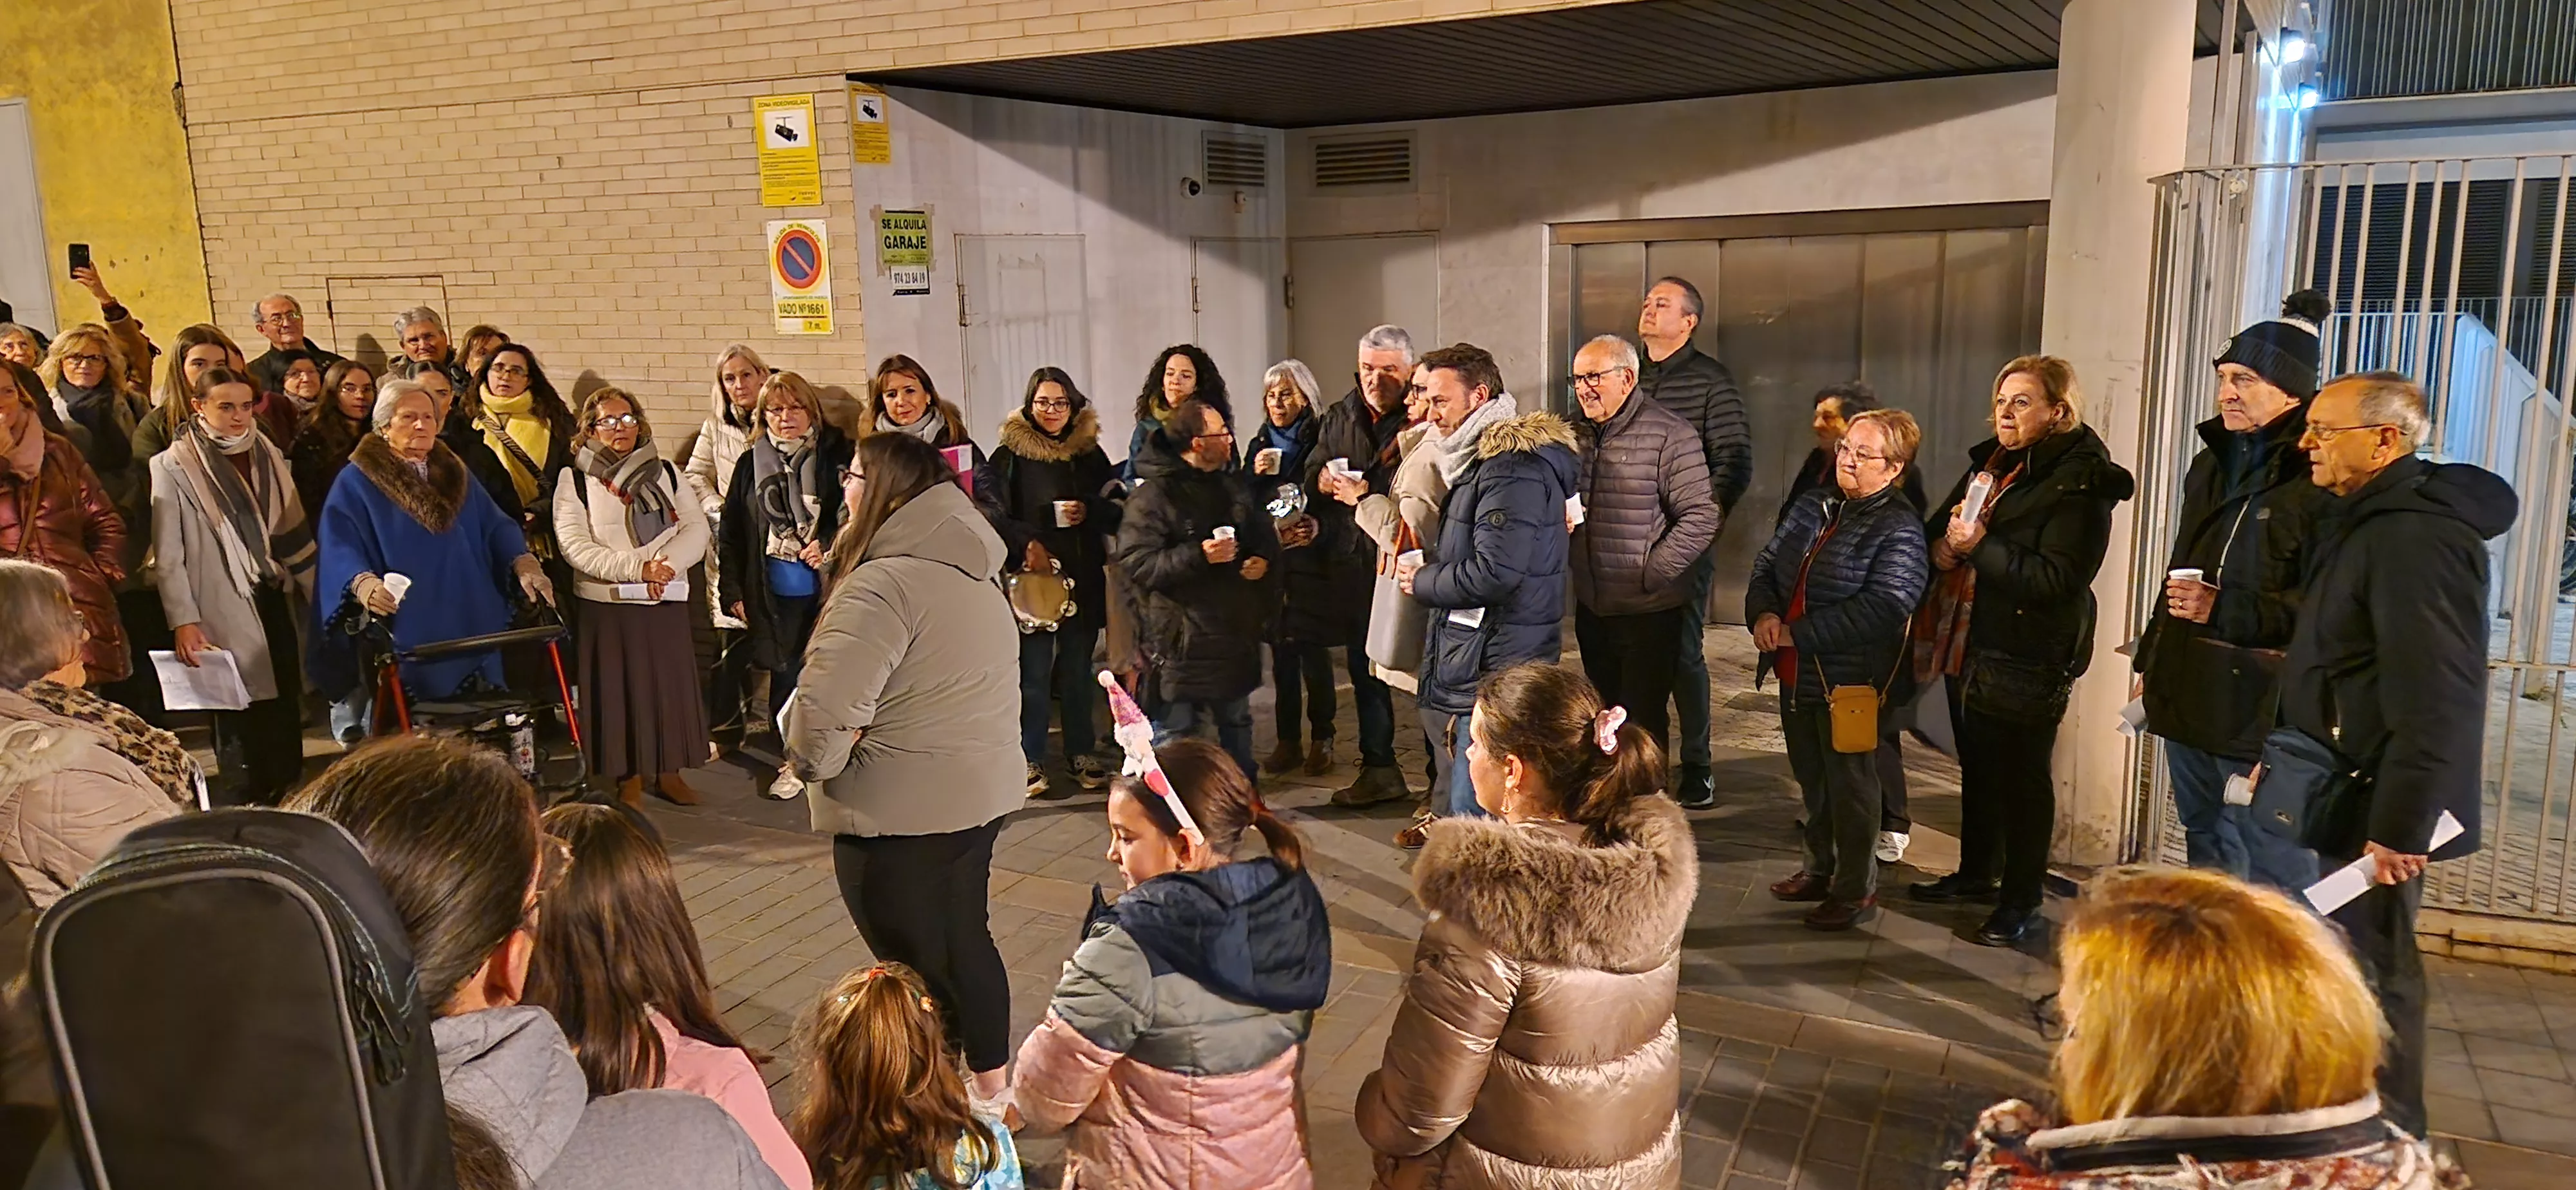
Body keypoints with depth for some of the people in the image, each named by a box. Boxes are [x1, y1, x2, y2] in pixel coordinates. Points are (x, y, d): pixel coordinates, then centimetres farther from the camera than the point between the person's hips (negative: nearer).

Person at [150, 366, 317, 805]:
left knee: (286, 711, 6)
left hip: (276, 601, 5)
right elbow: (168, 557, -7)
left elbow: (295, 533, 15)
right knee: (240, 719, -1)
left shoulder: (267, 456, 10)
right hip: (225, 613, -5)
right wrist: (182, 622, -12)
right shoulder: (172, 467, -5)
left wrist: (317, 592, 12)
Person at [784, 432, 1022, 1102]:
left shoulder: (883, 583, -22)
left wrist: (813, 759, -9)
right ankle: (991, 1090, 38)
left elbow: (825, 712, -30)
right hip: (978, 795, 9)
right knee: (964, 942, 23)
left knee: (918, 968, 6)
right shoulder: (974, 570, 8)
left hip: (902, 817, -9)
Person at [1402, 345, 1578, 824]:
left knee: (1474, 817, -10)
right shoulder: (1483, 457, 16)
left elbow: (1494, 573, -24)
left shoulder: (1512, 469, -17)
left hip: (1492, 674, -11)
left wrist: (1422, 582, -9)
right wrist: (1431, 565, 7)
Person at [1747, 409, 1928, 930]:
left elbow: (1884, 606, -25)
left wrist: (1797, 632, -24)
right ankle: (1820, 869, 37)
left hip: (1851, 682, -7)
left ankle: (1857, 889, 21)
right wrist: (1763, 614, -11)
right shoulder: (1814, 506, 10)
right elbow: (1767, 564, 11)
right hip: (1797, 674, 7)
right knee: (1811, 779, 20)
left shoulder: (1899, 528, -15)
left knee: (1850, 785, 6)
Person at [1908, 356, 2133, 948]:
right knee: (1977, 766, 19)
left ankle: (2021, 900, 15)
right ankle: (1977, 872, 36)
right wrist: (1943, 545, -8)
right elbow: (1937, 530, 15)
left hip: (2027, 659, -8)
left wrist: (1980, 547, -23)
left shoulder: (2080, 482, -13)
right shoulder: (1991, 462, 11)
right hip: (1969, 645, 8)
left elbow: (2057, 577, -22)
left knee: (2022, 776, 3)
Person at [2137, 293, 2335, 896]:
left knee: (2278, 869, -3)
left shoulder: (2321, 476, -15)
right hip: (2190, 696, 9)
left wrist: (2225, 610, -25)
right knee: (2208, 853, 21)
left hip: (2265, 708, -9)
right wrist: (2151, 660, 23)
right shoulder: (2213, 463, 15)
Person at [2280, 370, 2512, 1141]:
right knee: (2355, 963, 18)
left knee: (2372, 973, 0)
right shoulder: (2366, 521, 13)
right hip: (2349, 791, 10)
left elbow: (2432, 700, -26)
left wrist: (2399, 826, -25)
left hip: (2380, 807, -10)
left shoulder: (2414, 536, -21)